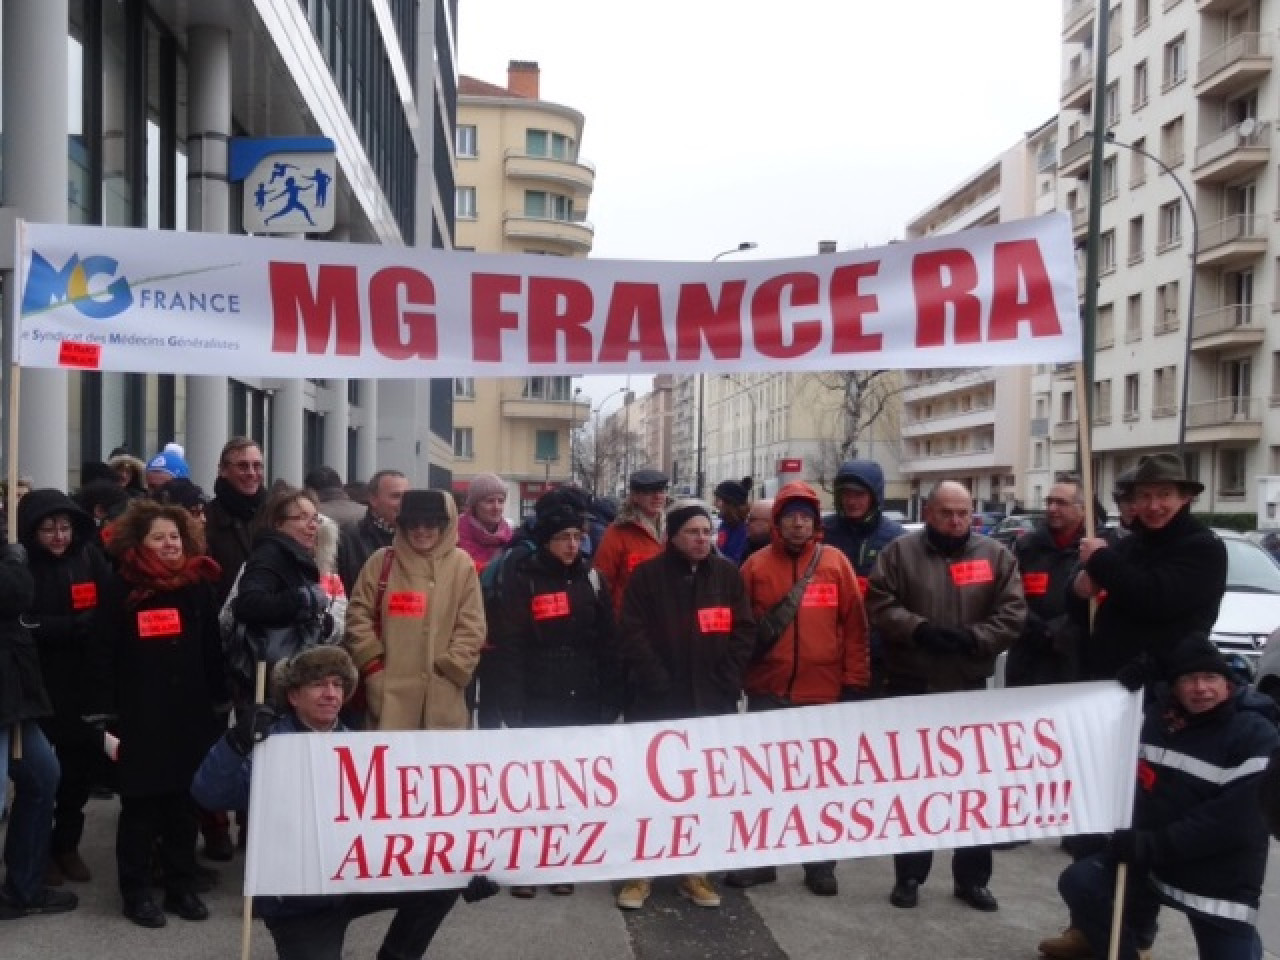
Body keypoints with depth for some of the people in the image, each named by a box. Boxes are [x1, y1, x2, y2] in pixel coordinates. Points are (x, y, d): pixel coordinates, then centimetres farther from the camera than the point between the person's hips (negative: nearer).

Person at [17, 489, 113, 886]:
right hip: (36, 685, -3)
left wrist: (54, 627, -19)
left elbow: (107, 614, -4)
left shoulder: (89, 558, 2)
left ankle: (67, 843, 24)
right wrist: (78, 624, -20)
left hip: (81, 682, 3)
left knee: (82, 759, 6)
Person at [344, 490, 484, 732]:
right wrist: (374, 668, -2)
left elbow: (472, 627, 2)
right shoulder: (382, 562, 5)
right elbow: (358, 617, 5)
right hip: (391, 689, 0)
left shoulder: (461, 564, 4)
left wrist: (450, 669, -5)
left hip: (443, 692, 0)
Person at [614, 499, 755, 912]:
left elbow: (744, 632, 5)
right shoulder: (647, 575, -3)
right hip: (657, 702, -3)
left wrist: (727, 684, -3)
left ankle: (695, 870, 23)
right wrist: (660, 684, -12)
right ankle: (639, 871, 16)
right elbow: (632, 635, -8)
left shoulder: (728, 574, 6)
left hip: (713, 702, 3)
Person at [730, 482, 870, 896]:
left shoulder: (836, 563, 1)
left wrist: (855, 681, -2)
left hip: (824, 691, 0)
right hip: (768, 690, 0)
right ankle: (757, 859, 24)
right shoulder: (756, 565, 1)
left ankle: (821, 864, 24)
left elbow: (855, 625, 1)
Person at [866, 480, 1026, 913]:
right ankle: (909, 874, 22)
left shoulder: (996, 555, 4)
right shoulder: (900, 552, 0)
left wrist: (972, 638, -17)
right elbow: (880, 603, -7)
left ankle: (972, 876, 25)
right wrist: (919, 629, -21)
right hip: (910, 685, -1)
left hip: (970, 685, 1)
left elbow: (1012, 613, -2)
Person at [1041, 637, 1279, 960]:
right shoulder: (1154, 715, 1)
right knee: (1079, 882, -8)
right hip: (1146, 855, 4)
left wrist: (1156, 844, -24)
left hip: (1219, 882, -3)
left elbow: (1237, 819, -21)